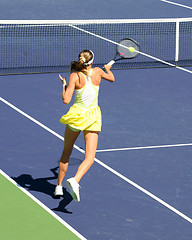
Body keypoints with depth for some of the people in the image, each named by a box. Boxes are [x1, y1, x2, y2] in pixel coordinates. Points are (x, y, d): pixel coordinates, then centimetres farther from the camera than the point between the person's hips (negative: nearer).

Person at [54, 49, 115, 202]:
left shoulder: (74, 76, -12)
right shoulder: (97, 72, -5)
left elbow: (66, 100, -15)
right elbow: (111, 79, 18)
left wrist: (64, 85, 2)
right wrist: (108, 69, 39)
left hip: (76, 115, 0)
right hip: (93, 118, 0)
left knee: (66, 153, 20)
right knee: (89, 159, -3)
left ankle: (59, 186, 26)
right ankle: (75, 180, -29)